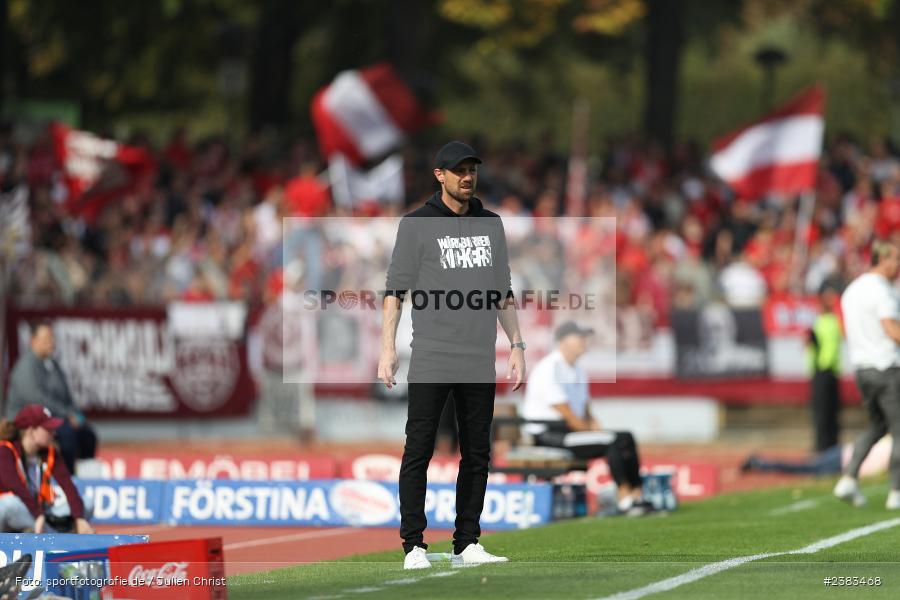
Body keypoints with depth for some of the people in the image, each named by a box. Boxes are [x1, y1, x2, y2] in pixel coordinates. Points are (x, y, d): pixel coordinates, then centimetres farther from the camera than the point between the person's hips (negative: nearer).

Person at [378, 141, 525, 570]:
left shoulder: (491, 224, 15)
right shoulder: (417, 225, 0)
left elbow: (503, 293, 20)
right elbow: (395, 290, -3)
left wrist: (516, 345, 12)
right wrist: (388, 349, -12)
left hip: (479, 362, 5)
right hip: (430, 361, -5)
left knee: (477, 454, 6)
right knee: (419, 450, -6)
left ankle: (466, 544, 12)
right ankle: (414, 545, -3)